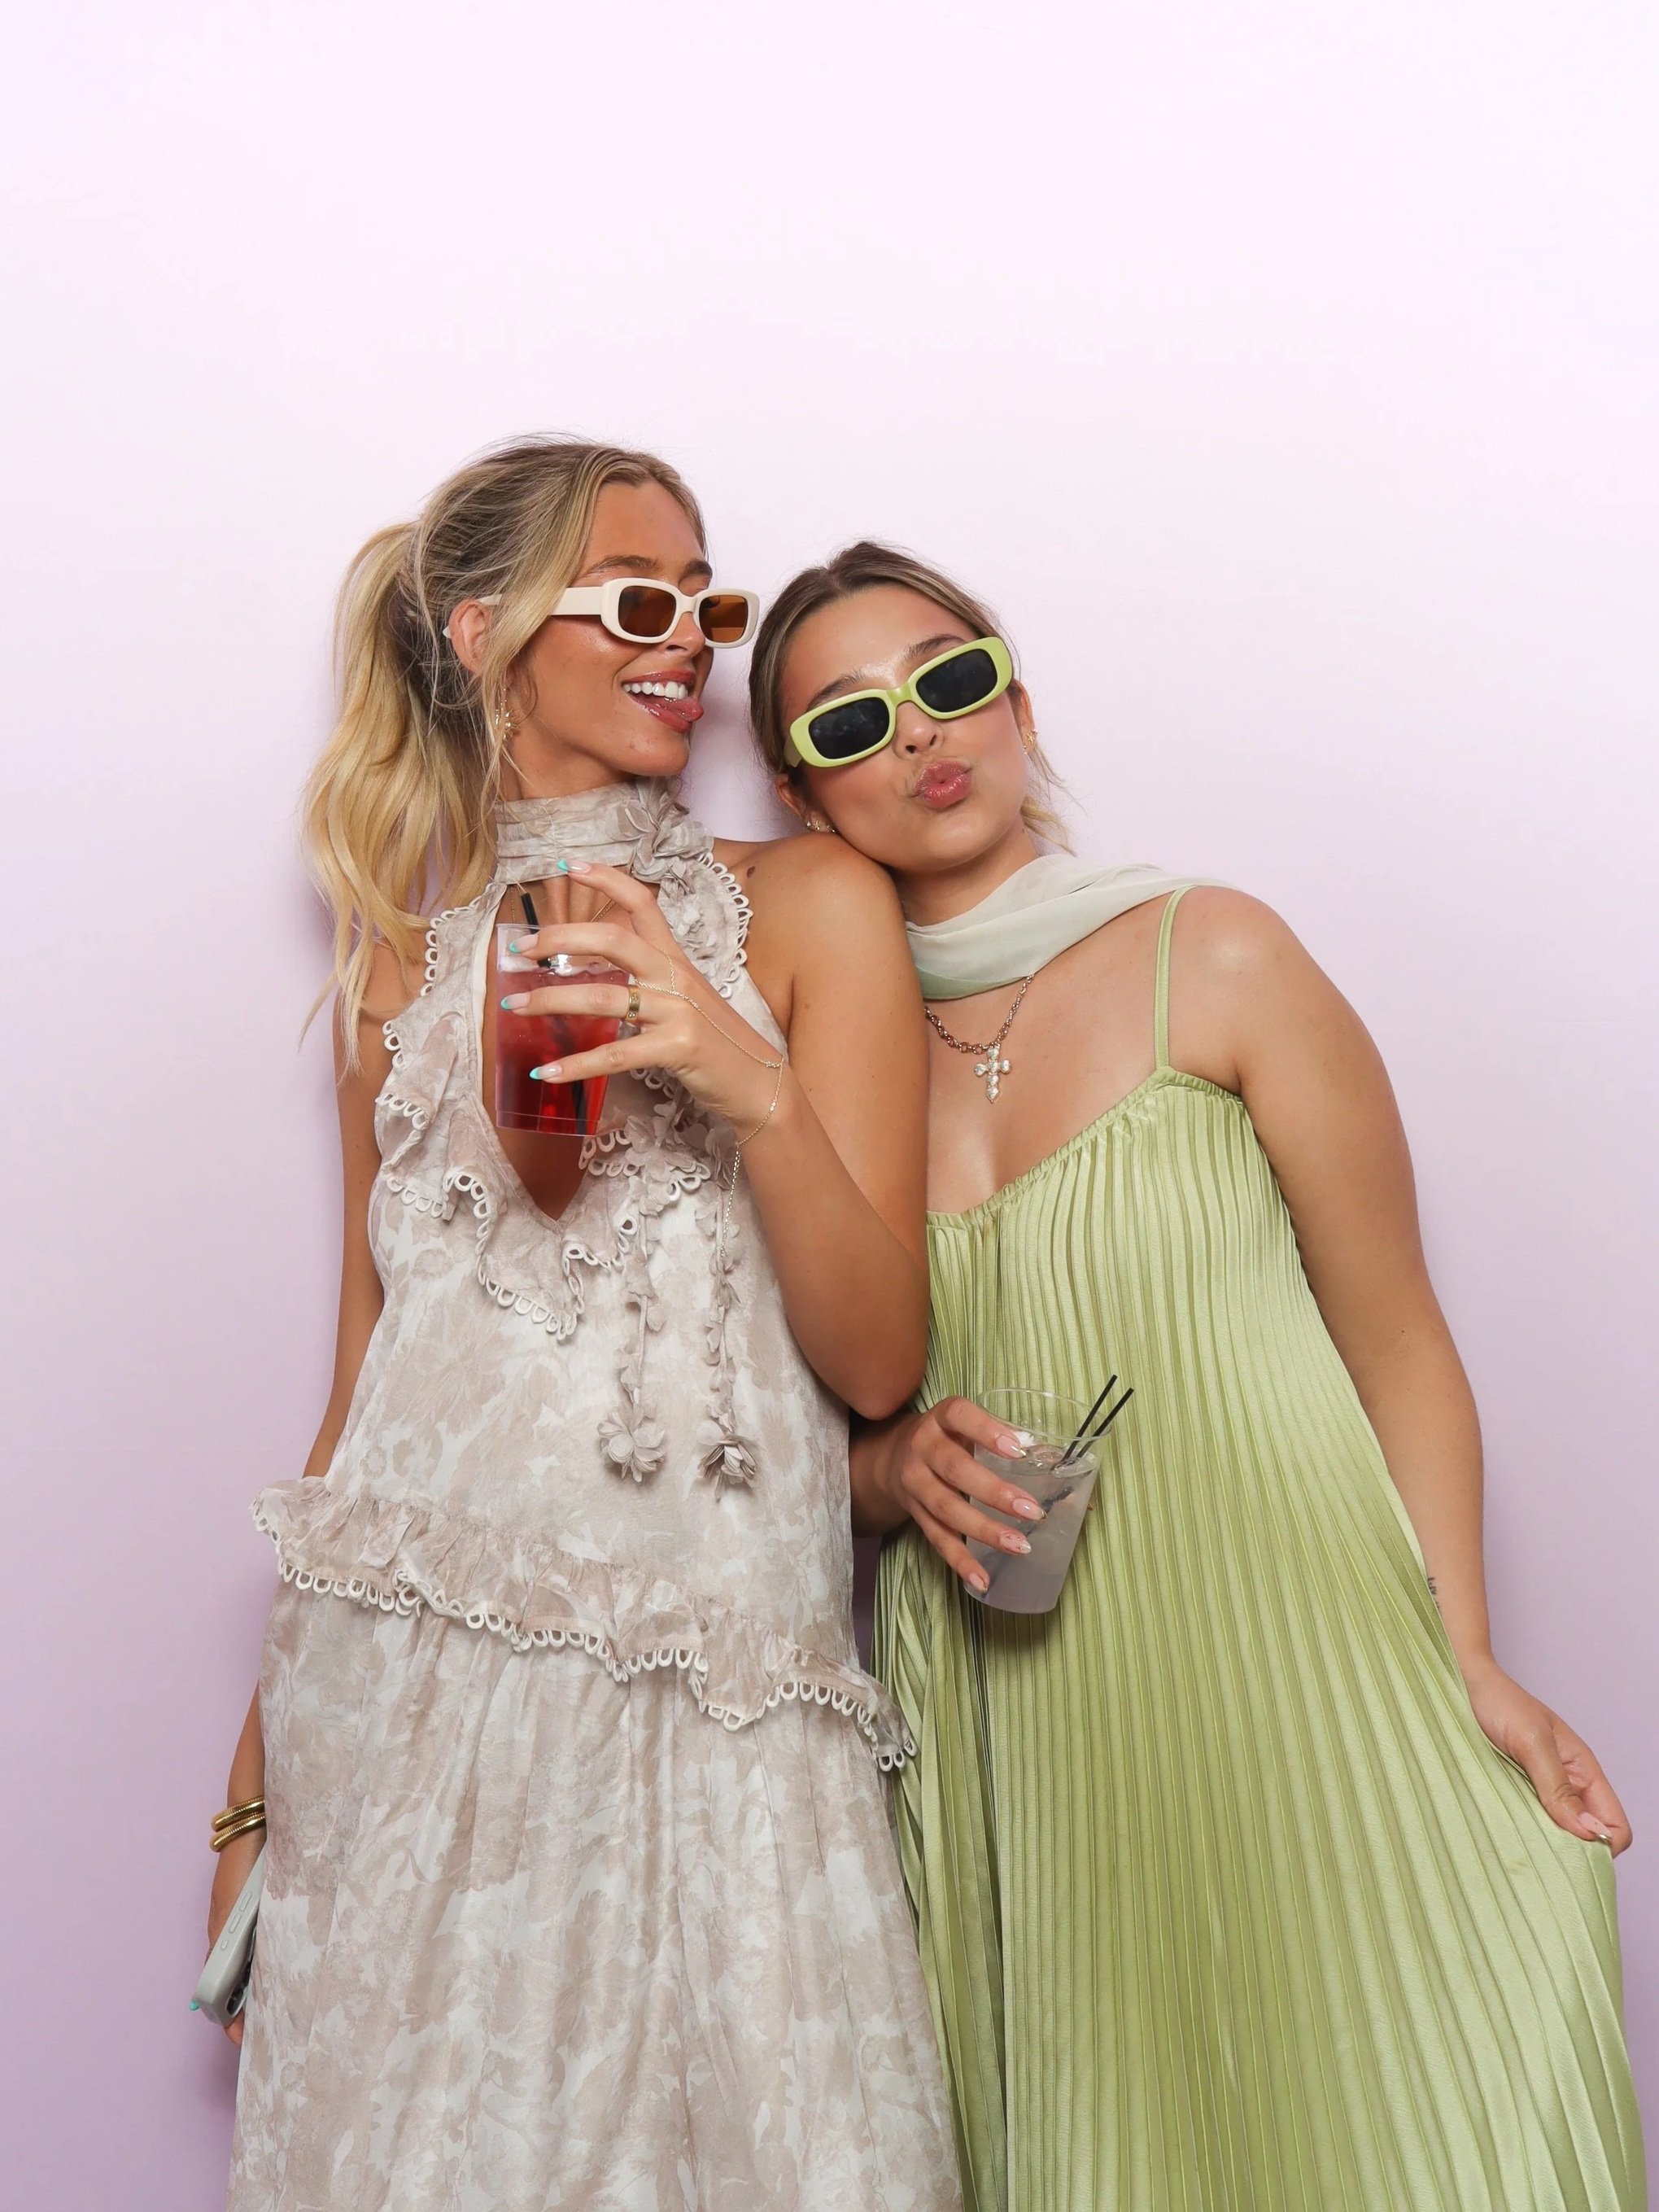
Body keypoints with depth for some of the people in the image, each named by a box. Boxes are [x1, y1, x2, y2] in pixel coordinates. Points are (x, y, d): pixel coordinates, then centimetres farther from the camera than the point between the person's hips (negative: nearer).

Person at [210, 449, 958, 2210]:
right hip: (399, 1687, 2)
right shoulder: (408, 960, 9)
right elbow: (369, 1373, 13)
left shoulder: (807, 906, 1)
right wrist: (259, 1775, 13)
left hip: (702, 1709, -1)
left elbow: (878, 1362, -3)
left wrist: (753, 1090, -20)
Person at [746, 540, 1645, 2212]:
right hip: (1006, 1744, 2)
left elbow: (1397, 1348, 0)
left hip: (1296, 1678, -2)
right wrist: (900, 1470, -8)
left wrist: (1469, 1668, -10)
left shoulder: (1211, 960, -2)